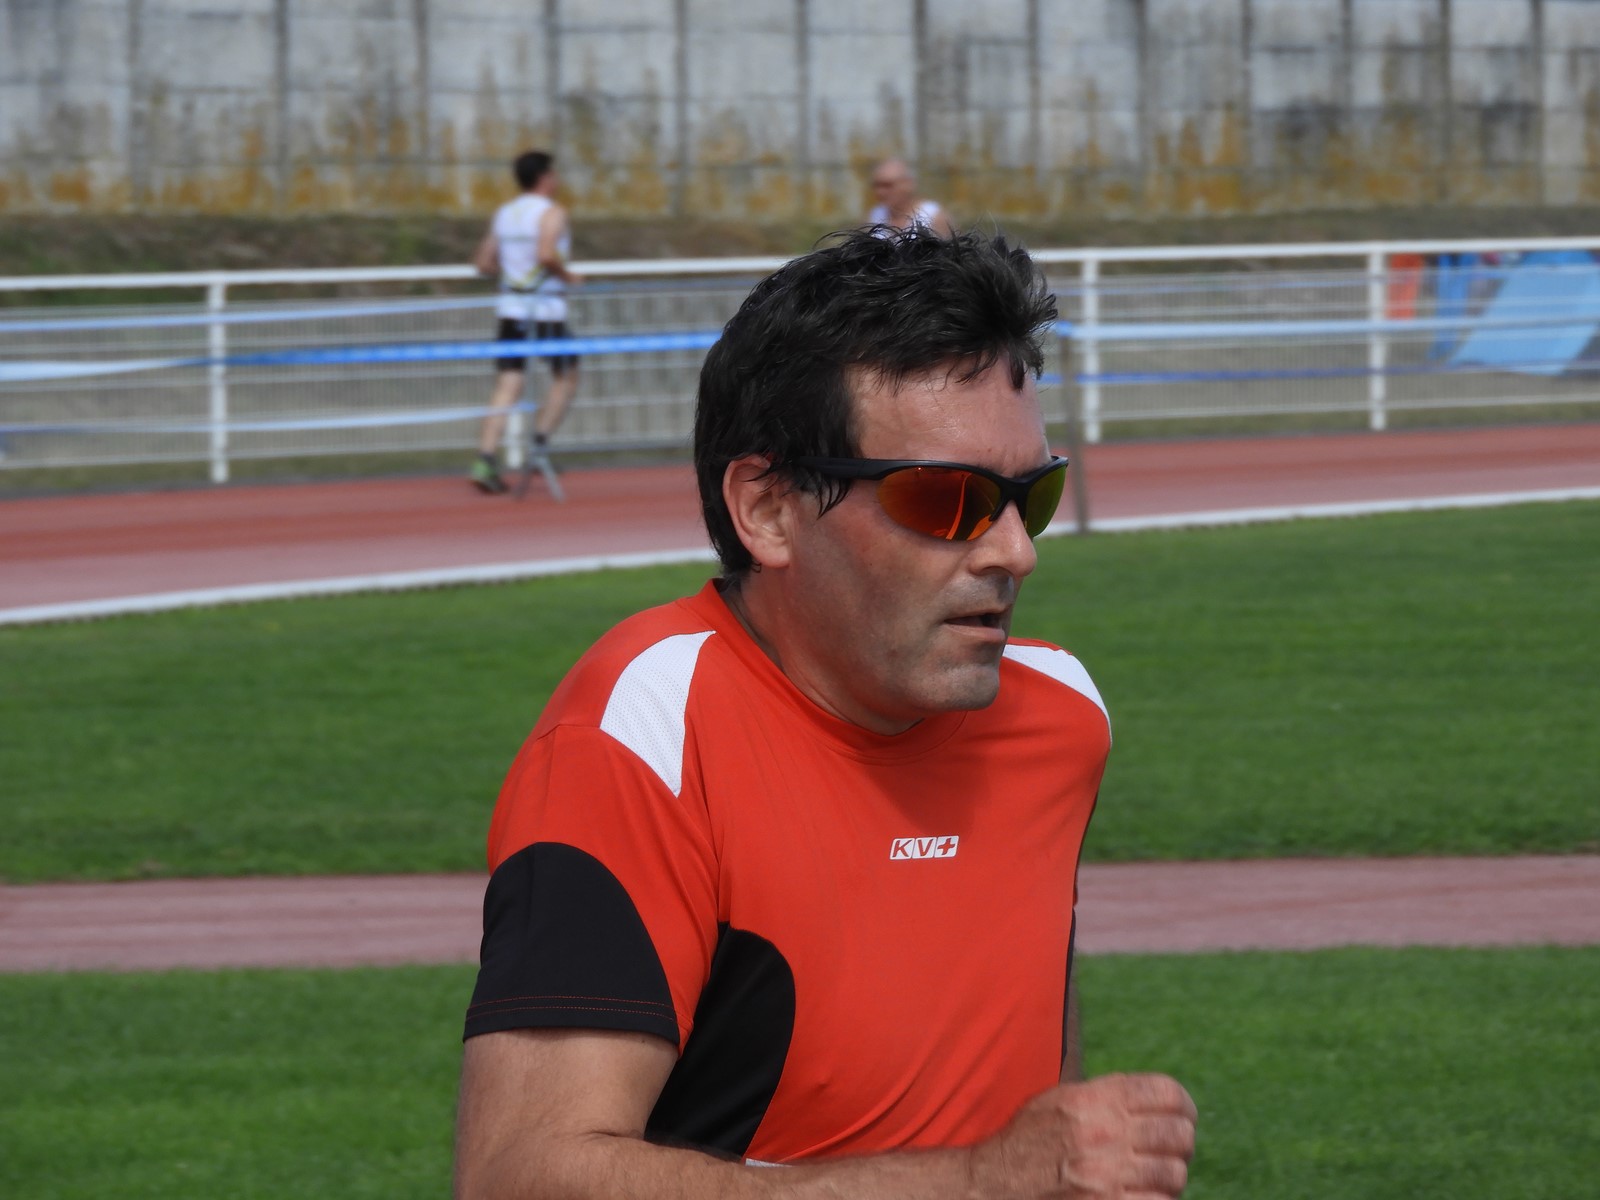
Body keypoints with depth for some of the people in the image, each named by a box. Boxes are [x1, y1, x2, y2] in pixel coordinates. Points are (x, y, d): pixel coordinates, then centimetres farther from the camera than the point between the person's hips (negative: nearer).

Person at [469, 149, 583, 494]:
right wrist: (567, 275, -8)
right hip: (545, 308, -5)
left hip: (510, 307, 5)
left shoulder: (503, 214, 12)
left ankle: (485, 459, -12)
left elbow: (483, 262, 12)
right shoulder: (552, 213, -8)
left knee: (507, 386, 1)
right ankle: (537, 446, 5)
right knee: (566, 378, 14)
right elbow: (546, 254, -25)